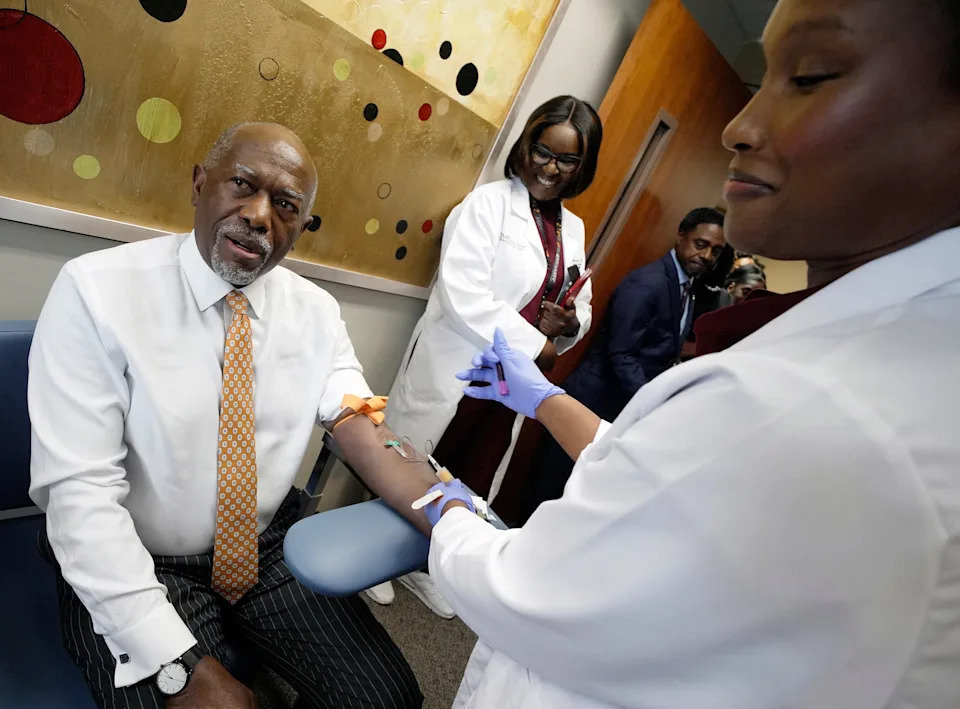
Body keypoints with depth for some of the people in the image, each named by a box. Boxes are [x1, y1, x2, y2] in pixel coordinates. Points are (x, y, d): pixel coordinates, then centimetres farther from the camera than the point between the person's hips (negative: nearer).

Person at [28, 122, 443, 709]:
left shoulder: (316, 312, -3)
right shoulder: (97, 290, -15)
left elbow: (372, 441, -13)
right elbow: (81, 492, -19)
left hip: (271, 548, 3)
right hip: (134, 568, -2)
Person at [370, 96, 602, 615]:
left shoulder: (573, 228, 11)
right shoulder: (488, 203, -10)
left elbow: (581, 309, 14)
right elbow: (462, 294, -21)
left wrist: (569, 324, -10)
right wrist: (532, 344, -19)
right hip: (453, 374, -6)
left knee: (469, 486, 18)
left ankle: (423, 566, 41)